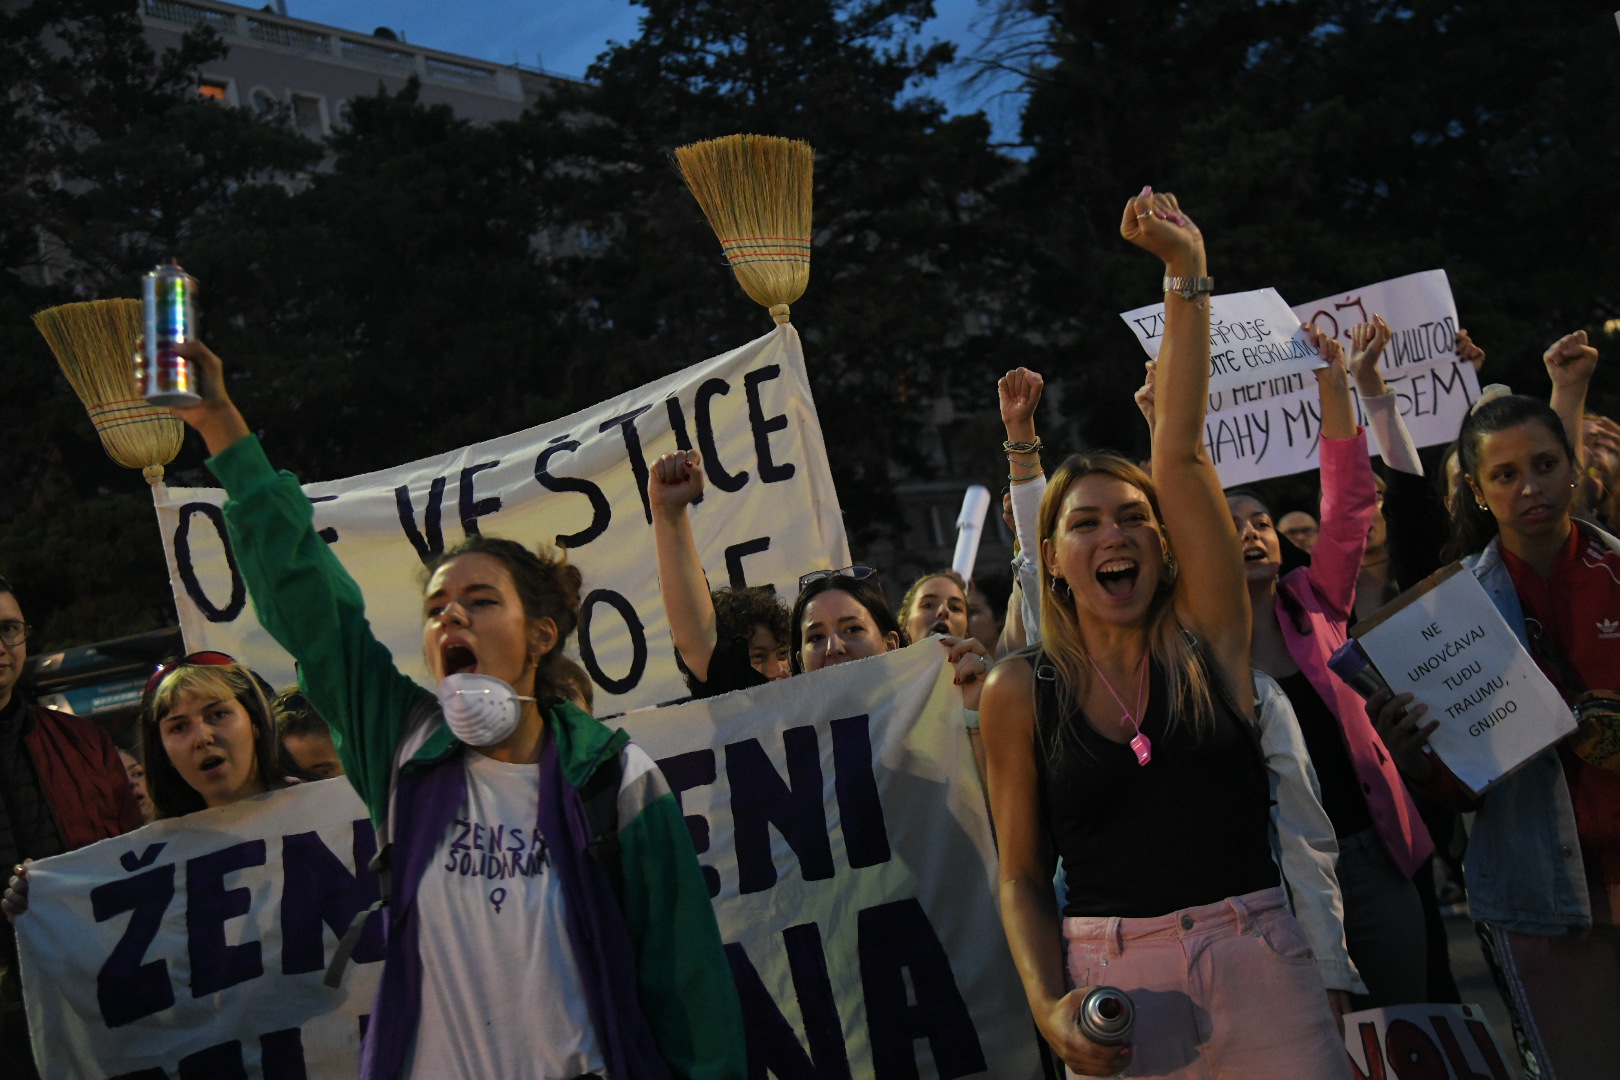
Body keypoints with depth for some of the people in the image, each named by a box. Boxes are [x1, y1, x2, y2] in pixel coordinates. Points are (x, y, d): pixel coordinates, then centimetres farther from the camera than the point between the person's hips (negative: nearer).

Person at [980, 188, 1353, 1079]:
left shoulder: (1205, 636, 1)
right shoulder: (1020, 691, 0)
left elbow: (1179, 455, -7)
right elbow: (1021, 877, 5)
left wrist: (1186, 275, -8)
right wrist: (1051, 1007, -10)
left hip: (1260, 973, 0)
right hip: (1113, 984, 0)